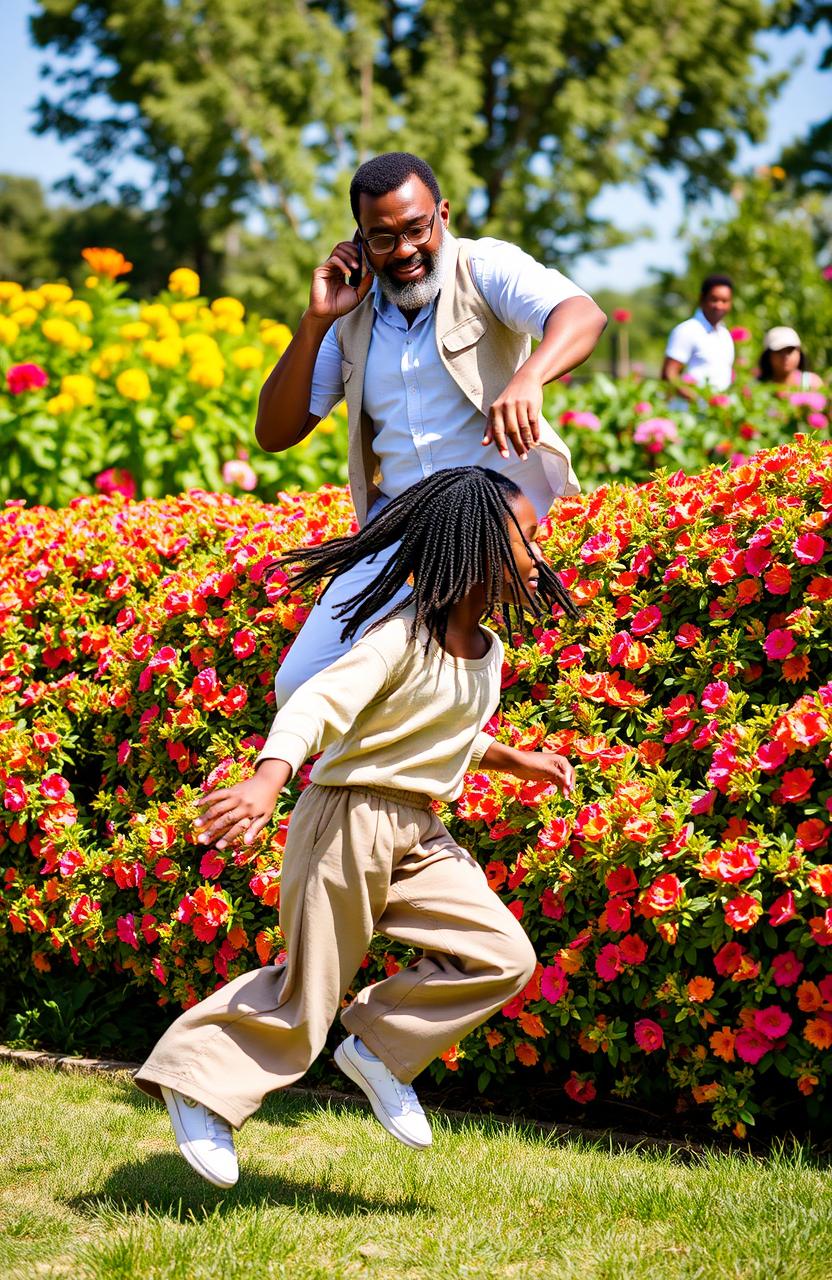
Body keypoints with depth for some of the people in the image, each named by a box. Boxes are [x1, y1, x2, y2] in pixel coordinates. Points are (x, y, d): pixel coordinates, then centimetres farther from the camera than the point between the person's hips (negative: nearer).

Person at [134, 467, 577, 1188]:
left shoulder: (487, 651, 9)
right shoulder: (403, 636, -18)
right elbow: (319, 704, -29)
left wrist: (517, 761, 13)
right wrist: (267, 780, -45)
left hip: (418, 835, 8)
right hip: (352, 821, -8)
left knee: (504, 957, -2)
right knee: (305, 997, -2)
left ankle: (379, 1048, 12)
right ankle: (199, 1082, 17)